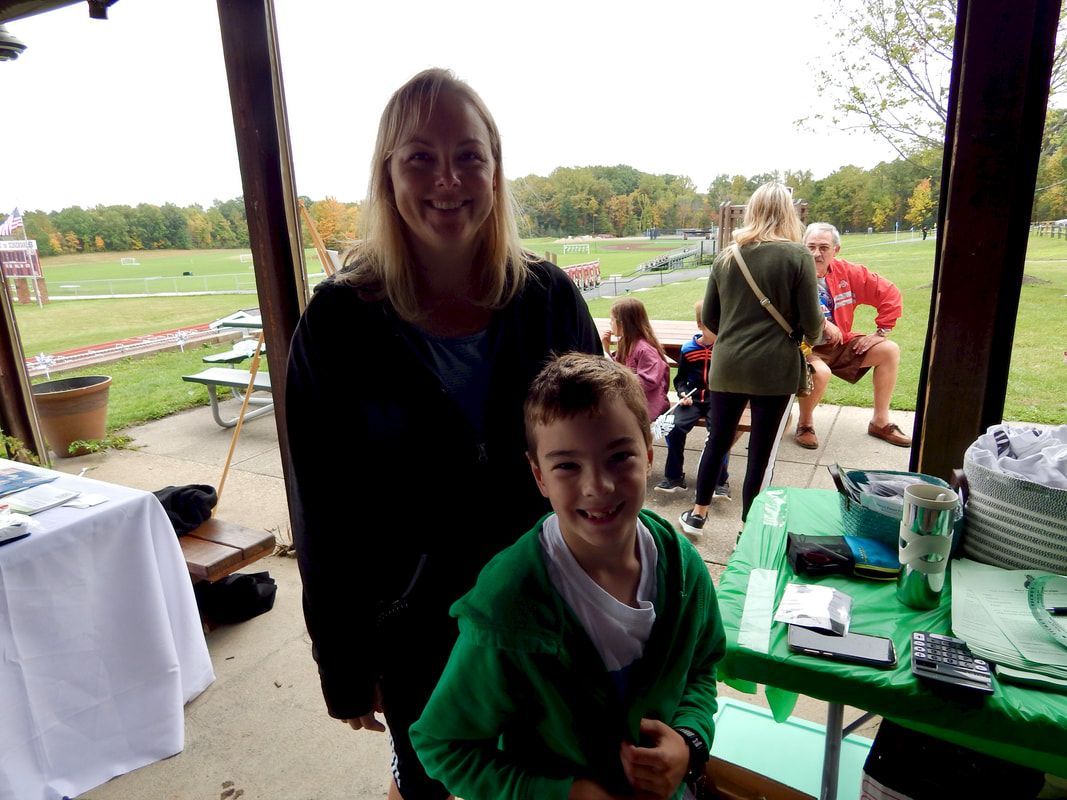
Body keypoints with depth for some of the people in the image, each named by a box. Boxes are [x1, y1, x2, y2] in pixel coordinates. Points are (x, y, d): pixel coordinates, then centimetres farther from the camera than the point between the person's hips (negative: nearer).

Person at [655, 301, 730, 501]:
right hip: (693, 399, 1)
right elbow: (680, 378, 14)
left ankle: (721, 481, -10)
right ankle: (674, 477, -6)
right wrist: (683, 394, -5)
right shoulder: (688, 349, 4)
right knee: (675, 428, -23)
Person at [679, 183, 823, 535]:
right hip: (773, 369, -4)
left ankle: (697, 515, 33)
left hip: (726, 366, 4)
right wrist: (814, 335, 15)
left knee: (717, 440, 19)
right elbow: (811, 322, -7)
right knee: (762, 453, 8)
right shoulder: (797, 255, -8)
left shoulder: (726, 256, 4)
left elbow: (709, 317, 10)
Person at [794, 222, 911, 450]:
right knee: (821, 372, -37)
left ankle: (880, 421, 16)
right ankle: (805, 423, -4)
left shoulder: (847, 272, -4)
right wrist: (821, 323, -32)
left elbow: (890, 294, 5)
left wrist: (880, 332, 1)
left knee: (890, 351, 1)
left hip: (839, 345, 7)